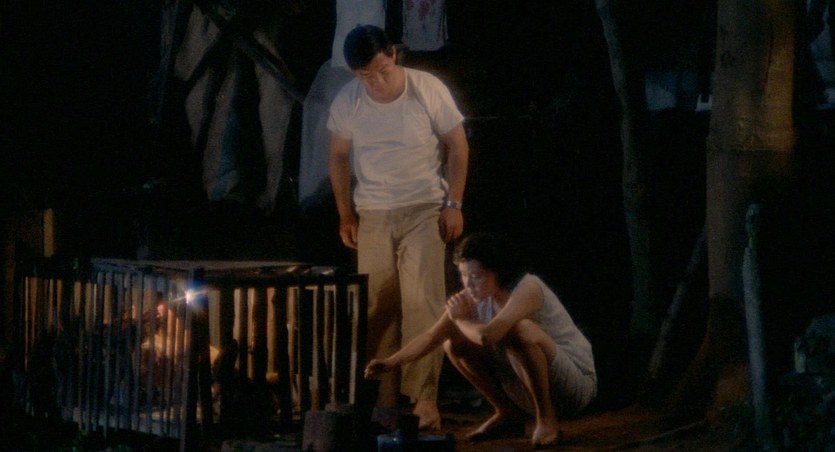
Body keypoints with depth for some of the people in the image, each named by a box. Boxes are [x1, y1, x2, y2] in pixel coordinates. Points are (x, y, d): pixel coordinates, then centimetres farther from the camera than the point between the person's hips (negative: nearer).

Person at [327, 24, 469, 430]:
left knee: (422, 302, -14)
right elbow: (338, 157, 9)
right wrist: (344, 214, 8)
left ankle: (424, 397, -12)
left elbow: (457, 145, -2)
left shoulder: (429, 90, -12)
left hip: (424, 212, -3)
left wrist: (454, 204, -6)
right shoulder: (346, 103, -6)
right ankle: (383, 398, 10)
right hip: (372, 215, 3)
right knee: (376, 308, 2)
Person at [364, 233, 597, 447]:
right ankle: (508, 415, 10)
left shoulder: (528, 289, -27)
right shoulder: (473, 297, -4)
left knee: (521, 330, -35)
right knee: (454, 343, -3)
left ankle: (546, 418, -17)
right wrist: (392, 362, -22)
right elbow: (432, 336, -7)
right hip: (525, 386, 7)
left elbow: (488, 335, -41)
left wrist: (459, 319, -19)